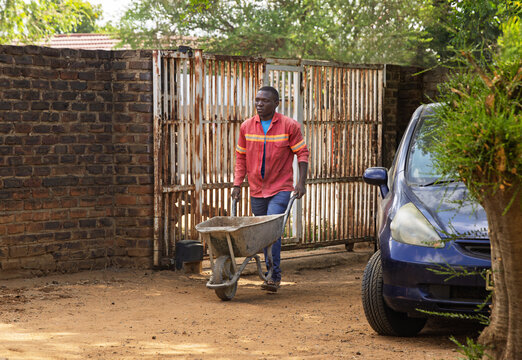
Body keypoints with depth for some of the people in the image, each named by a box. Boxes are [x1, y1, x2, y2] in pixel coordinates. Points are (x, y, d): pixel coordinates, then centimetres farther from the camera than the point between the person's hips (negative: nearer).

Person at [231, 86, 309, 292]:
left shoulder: (289, 126, -6)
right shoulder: (247, 127, 4)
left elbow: (302, 153, -2)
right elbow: (241, 157, 12)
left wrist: (301, 182, -11)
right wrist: (237, 184, 6)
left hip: (280, 189, -4)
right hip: (257, 190, 4)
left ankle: (274, 276, -16)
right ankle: (273, 275, 21)